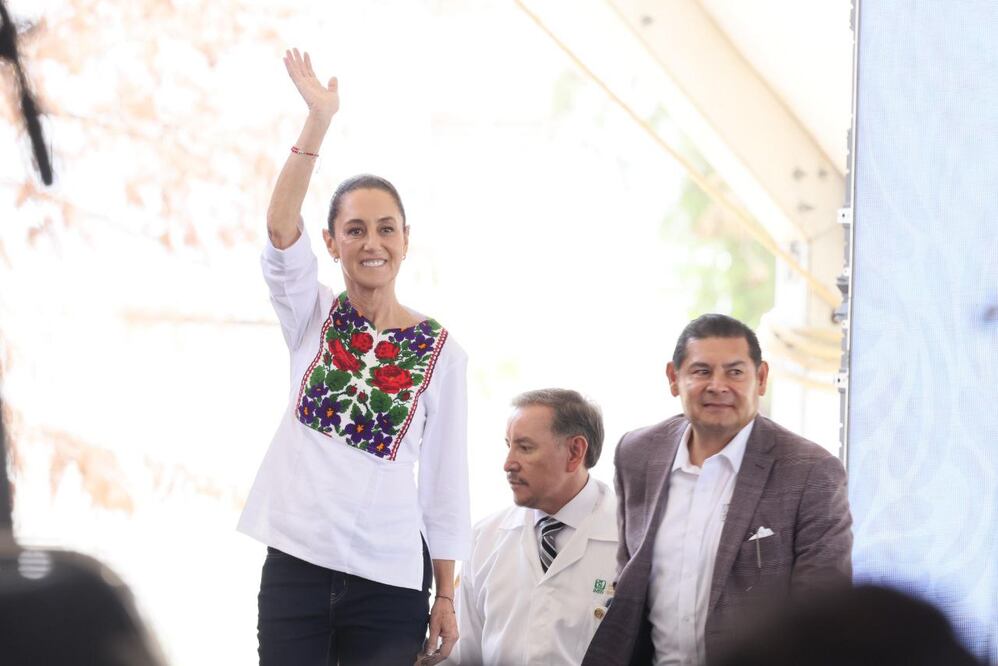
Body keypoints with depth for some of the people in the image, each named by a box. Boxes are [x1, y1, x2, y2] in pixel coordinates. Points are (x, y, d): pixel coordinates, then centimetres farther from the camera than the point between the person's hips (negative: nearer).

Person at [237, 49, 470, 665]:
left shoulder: (441, 352, 3)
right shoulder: (313, 319, 5)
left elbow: (446, 481, 4)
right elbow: (281, 230, -13)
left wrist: (446, 597, 2)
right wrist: (320, 118, -22)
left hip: (390, 579, -1)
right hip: (296, 563, 1)